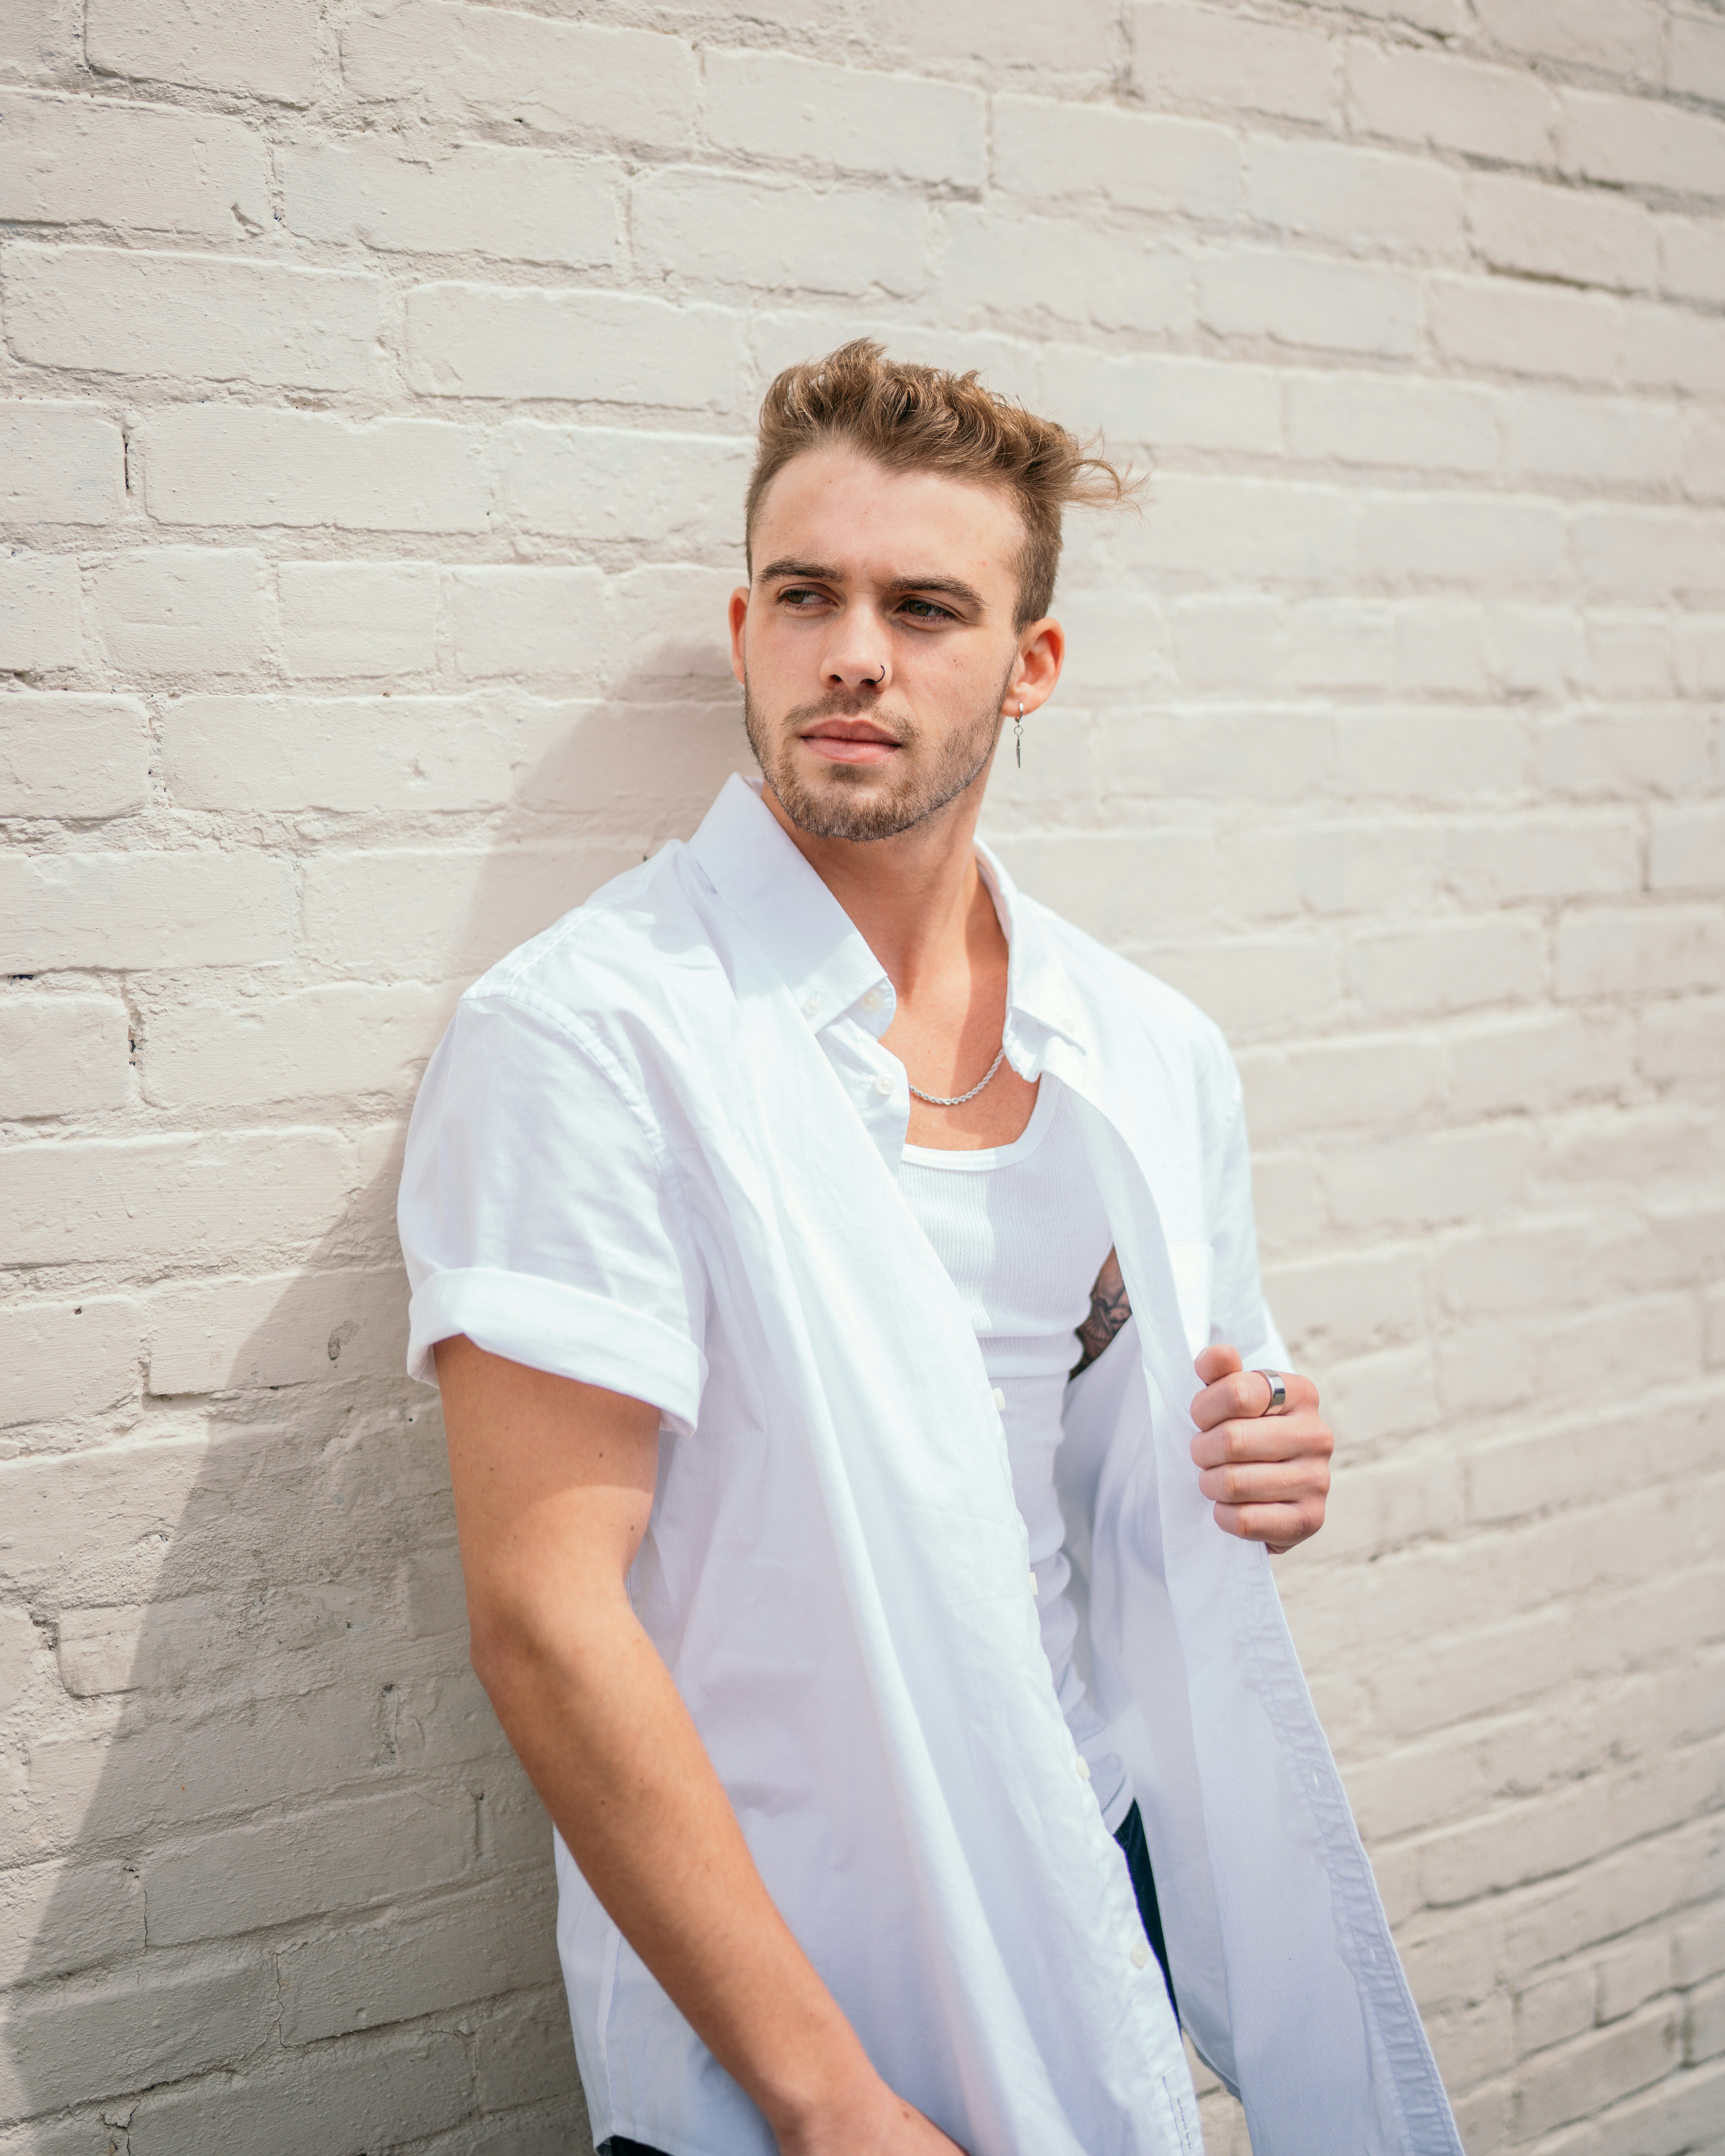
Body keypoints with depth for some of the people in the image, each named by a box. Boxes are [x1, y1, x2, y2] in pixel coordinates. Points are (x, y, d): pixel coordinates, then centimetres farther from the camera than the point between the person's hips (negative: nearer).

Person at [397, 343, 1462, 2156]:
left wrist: (1265, 1471, -8)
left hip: (1107, 1894, 6)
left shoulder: (1155, 1055, 1)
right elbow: (546, 1614, -21)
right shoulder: (582, 1035, -17)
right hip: (770, 2005, -5)